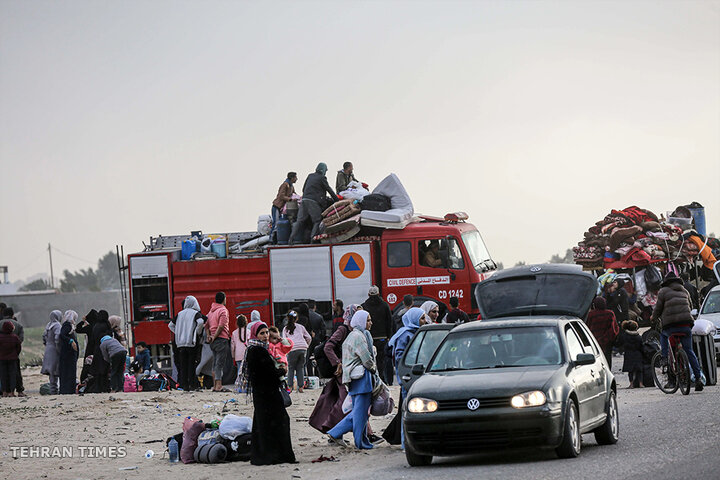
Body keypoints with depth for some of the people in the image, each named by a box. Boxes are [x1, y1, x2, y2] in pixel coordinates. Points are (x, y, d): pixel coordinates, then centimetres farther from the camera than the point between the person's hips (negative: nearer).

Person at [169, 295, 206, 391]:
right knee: (192, 364, 0)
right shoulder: (196, 313, -2)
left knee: (183, 365, 6)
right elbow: (200, 322, -21)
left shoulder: (180, 314, 11)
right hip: (191, 342, -3)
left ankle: (184, 384, 3)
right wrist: (198, 332, -6)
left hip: (180, 343, 3)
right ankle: (192, 384, -3)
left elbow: (170, 325, 15)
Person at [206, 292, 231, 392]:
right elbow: (221, 326, -18)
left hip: (214, 341, 8)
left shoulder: (211, 311, 15)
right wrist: (214, 337, -10)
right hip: (222, 339, -8)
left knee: (215, 364, 13)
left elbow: (206, 324, 17)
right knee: (220, 364, -9)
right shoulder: (223, 310, -10)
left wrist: (209, 336, 12)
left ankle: (215, 386, 14)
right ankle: (218, 386, -13)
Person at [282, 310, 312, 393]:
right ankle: (300, 387, 5)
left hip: (292, 349, -2)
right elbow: (309, 338, 17)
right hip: (303, 348, 2)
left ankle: (290, 387, -1)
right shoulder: (300, 327, 18)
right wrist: (306, 346, 32)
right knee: (300, 368, 9)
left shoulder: (285, 329, 13)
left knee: (291, 368, 7)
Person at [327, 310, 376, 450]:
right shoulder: (358, 336, -13)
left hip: (355, 378, 10)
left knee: (358, 410, 13)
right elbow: (366, 358, -15)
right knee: (361, 411, -3)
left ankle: (335, 433, 12)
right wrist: (373, 368, 2)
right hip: (362, 377, -10)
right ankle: (361, 443, 2)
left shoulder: (353, 335, 20)